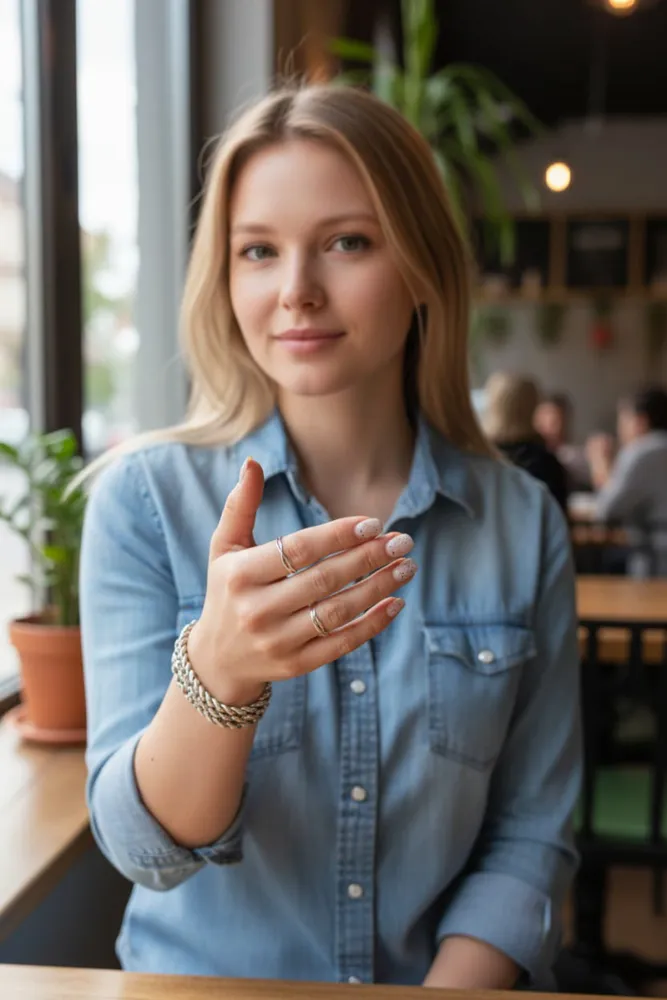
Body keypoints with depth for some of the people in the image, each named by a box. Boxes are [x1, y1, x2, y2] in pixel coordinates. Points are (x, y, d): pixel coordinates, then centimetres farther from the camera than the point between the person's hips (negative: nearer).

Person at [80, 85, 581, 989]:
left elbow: (531, 831, 0)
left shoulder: (524, 525, -4)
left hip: (443, 979, 1)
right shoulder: (144, 500, -8)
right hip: (202, 976, 0)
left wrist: (452, 988, -13)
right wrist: (217, 675, -30)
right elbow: (144, 846, -13)